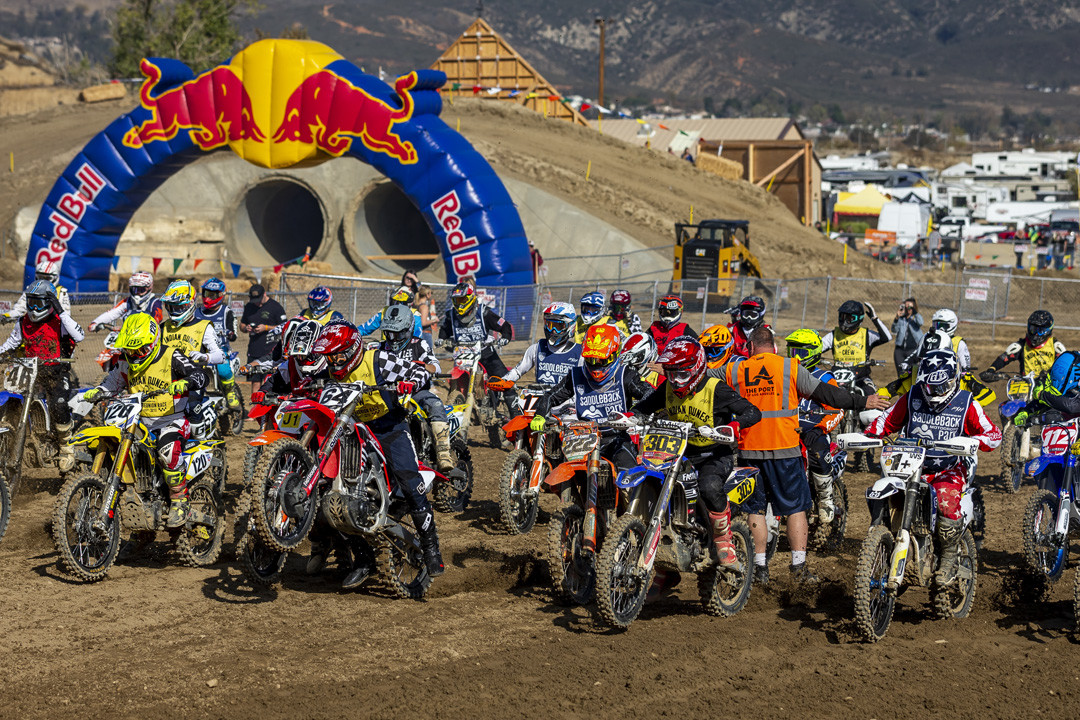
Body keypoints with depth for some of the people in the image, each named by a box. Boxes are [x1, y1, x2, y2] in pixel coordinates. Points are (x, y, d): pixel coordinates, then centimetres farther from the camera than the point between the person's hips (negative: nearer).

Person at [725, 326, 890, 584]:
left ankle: (760, 568, 9)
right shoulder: (790, 368, -3)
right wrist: (862, 402, 4)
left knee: (756, 508, 10)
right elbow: (824, 393, -3)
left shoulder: (734, 371, 3)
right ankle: (799, 567, 1)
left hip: (749, 449, 2)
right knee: (796, 507, 6)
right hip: (785, 448, -2)